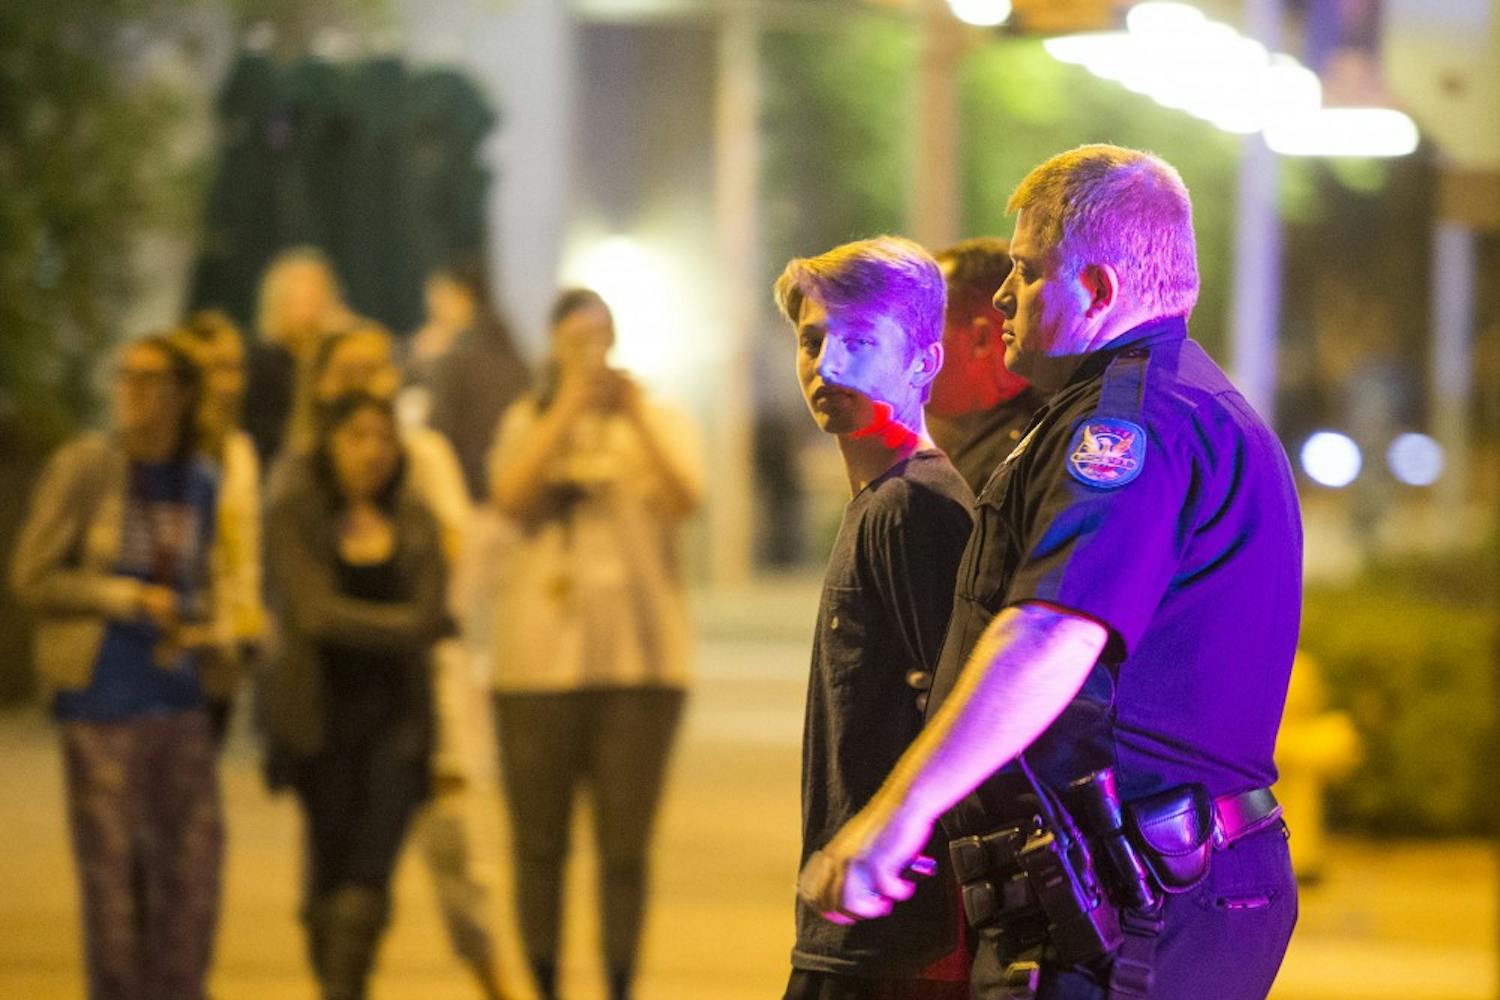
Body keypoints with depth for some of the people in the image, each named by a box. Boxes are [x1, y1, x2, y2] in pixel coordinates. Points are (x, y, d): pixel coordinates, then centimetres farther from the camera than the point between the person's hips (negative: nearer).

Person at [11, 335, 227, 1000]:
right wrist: (129, 600, -12)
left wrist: (203, 627, 1)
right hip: (102, 697, -5)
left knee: (192, 858, 4)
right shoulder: (83, 468, -7)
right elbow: (31, 578, -6)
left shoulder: (198, 484, 8)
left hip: (177, 695, 5)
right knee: (111, 865, 0)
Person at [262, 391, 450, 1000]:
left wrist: (357, 625, -10)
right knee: (331, 866, 6)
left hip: (396, 713, 1)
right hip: (321, 713, -1)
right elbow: (315, 612, -13)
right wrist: (400, 624, -5)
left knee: (372, 872, -10)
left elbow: (430, 617, -3)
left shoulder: (414, 522, 7)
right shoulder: (295, 517, -2)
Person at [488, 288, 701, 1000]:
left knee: (626, 845, -2)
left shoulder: (658, 422, 7)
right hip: (542, 654, 1)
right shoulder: (528, 420, 10)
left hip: (639, 655, -1)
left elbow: (686, 500, -10)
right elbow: (509, 495, -8)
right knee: (539, 842, 2)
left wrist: (636, 419, -22)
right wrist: (565, 414, -16)